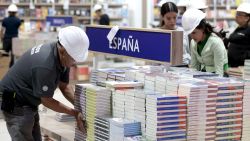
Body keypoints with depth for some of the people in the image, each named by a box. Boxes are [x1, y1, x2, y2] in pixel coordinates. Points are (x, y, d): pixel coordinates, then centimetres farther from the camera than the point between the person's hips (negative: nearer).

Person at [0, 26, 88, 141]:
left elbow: (64, 86, 4)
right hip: (14, 103, -9)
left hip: (28, 103, 9)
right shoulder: (45, 65, -32)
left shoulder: (62, 58, -5)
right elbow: (46, 100, -21)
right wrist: (74, 113, -17)